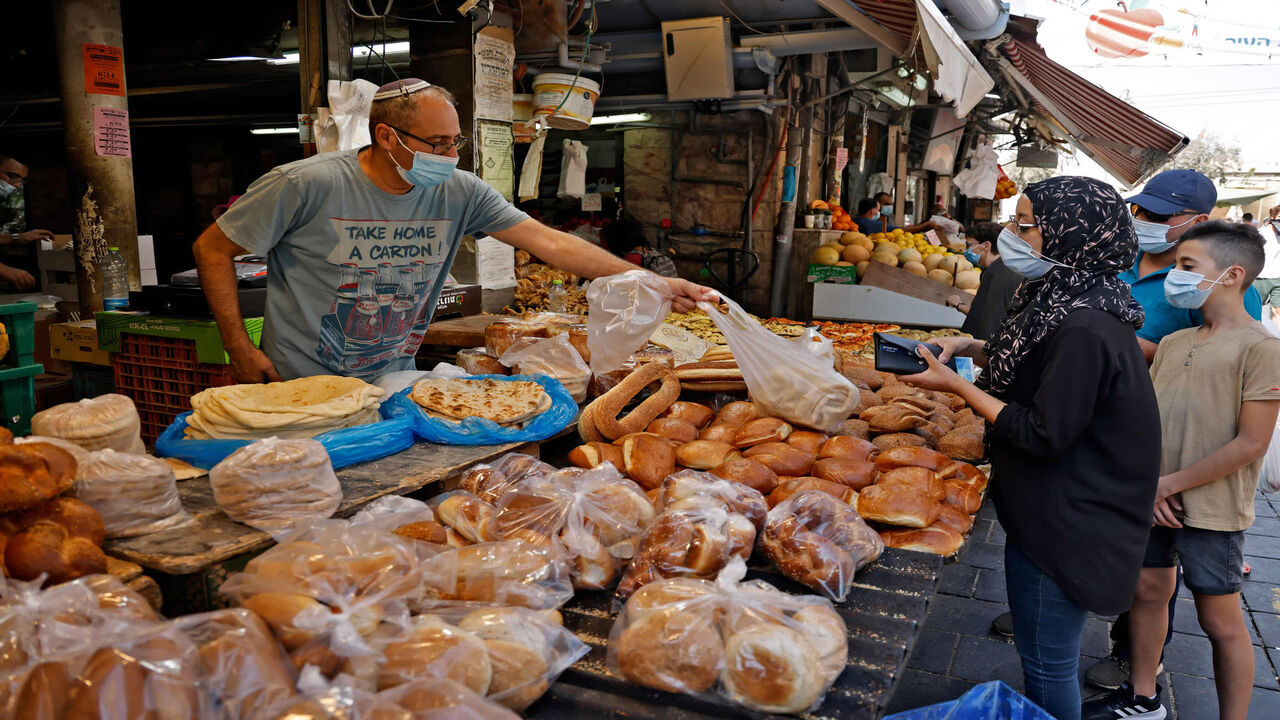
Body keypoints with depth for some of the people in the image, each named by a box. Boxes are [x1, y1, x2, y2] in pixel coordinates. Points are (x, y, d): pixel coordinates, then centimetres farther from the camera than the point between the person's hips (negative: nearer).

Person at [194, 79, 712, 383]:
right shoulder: (307, 185, -16)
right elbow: (212, 249, -6)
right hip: (301, 390, -3)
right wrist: (240, 350, -10)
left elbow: (548, 241, -8)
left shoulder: (460, 193, -6)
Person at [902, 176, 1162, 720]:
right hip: (1047, 509, 10)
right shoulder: (1064, 298, 4)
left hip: (1066, 524, -10)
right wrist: (975, 349, 3)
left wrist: (957, 386, -19)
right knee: (1043, 648, 26)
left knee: (1046, 661, 7)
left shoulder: (1086, 329, -27)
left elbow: (1044, 434, -25)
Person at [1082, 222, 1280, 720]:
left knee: (1220, 621, 4)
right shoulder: (1174, 343, 8)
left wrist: (1170, 484, -15)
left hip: (1212, 509, -6)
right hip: (1153, 502, 7)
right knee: (1147, 592, 16)